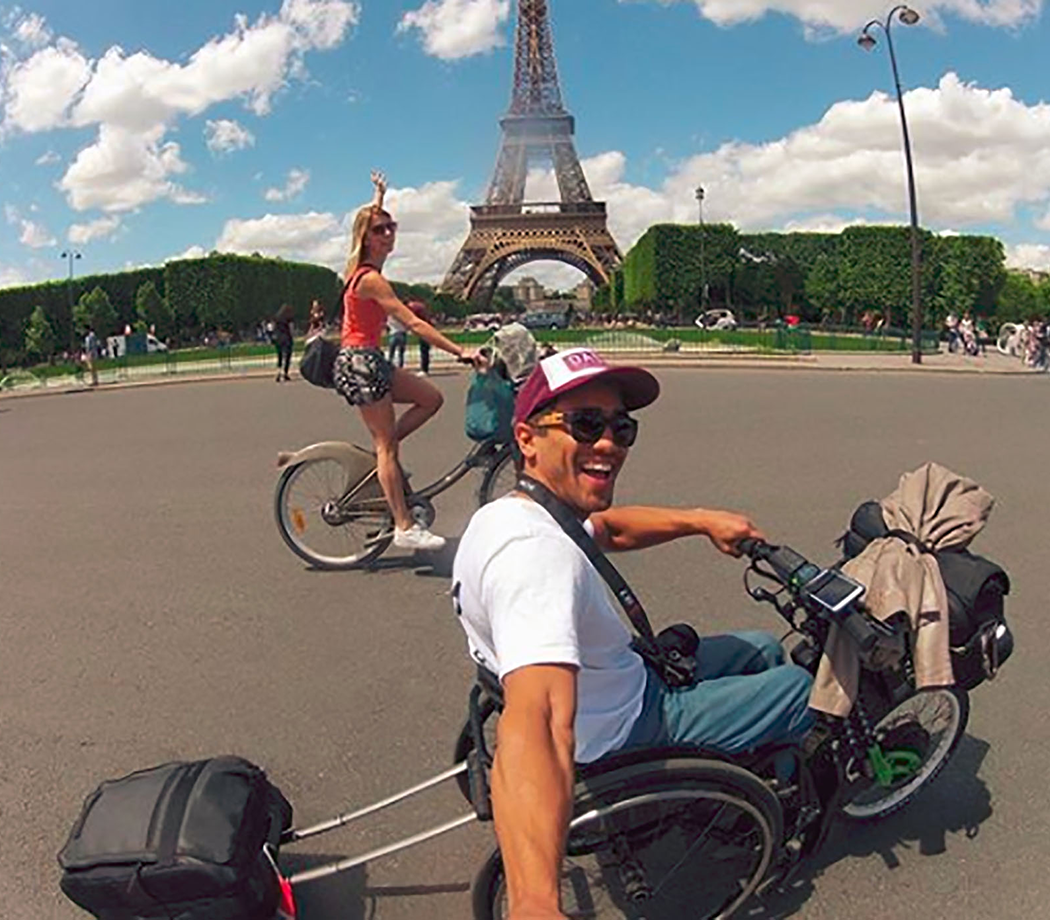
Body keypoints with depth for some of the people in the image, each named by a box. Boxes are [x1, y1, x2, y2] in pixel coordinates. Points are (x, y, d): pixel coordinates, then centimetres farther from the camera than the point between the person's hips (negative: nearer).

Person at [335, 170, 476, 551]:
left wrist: (380, 195, 46)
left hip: (369, 361, 10)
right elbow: (414, 325, -23)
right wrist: (460, 352, -24)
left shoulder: (362, 269, 9)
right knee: (387, 445, -7)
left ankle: (379, 452, 13)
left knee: (431, 398, 9)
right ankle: (404, 527, -2)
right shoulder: (371, 279, -18)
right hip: (361, 362, -10)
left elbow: (374, 219, 34)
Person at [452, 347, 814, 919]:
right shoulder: (538, 551, -37)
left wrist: (700, 521, 4)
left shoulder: (507, 513, -4)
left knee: (763, 650, 23)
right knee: (807, 686, 7)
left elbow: (607, 527, 17)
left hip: (621, 685, 9)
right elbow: (537, 722, -52)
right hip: (625, 734, -9)